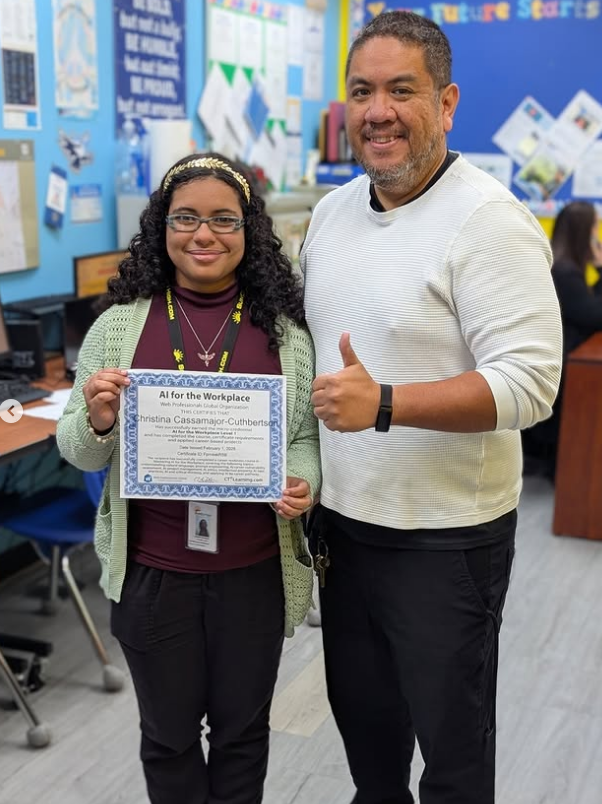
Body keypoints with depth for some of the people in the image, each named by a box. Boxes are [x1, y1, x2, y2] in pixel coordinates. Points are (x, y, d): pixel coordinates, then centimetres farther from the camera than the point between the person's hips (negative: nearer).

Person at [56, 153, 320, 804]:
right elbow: (77, 452, 3)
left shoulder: (285, 330, -2)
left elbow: (307, 436, 4)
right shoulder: (120, 325, -3)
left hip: (254, 569, 0)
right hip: (151, 569, 0)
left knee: (242, 728, 19)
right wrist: (97, 422, -18)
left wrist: (301, 486, -16)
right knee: (169, 731, 19)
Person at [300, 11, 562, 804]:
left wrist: (384, 404, -32)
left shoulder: (489, 222, -17)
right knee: (361, 713, 25)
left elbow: (529, 381, -23)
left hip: (445, 538, -7)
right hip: (341, 521, 7)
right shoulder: (332, 212, 6)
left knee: (450, 738, 13)